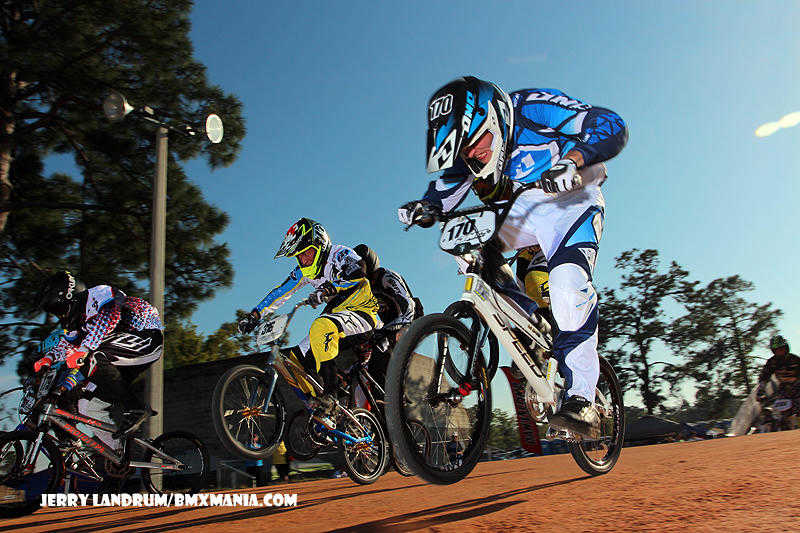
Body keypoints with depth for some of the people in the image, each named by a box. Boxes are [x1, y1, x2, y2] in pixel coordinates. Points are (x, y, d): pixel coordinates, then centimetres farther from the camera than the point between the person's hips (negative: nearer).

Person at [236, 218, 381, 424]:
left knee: (322, 326, -37)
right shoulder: (304, 271, 9)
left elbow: (360, 275, -33)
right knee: (300, 360, -6)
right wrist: (254, 314, 2)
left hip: (364, 311, -8)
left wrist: (329, 289, -46)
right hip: (336, 315, 9)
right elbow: (279, 293, 11)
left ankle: (329, 394, -35)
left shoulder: (340, 254, -13)